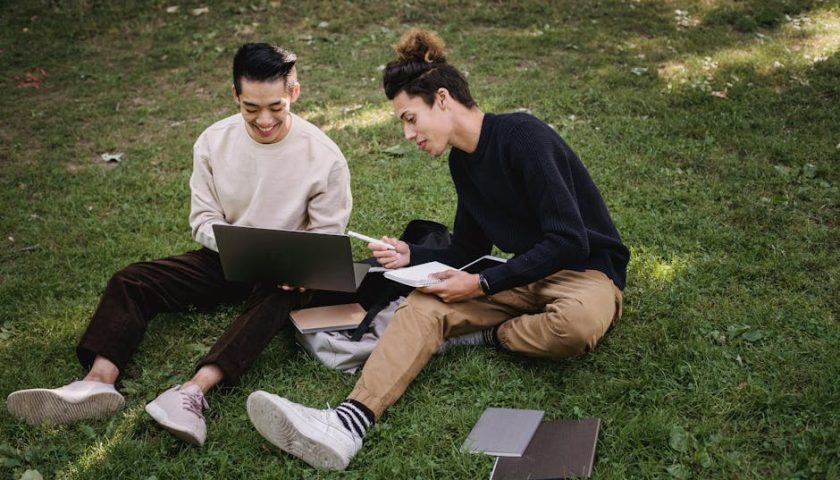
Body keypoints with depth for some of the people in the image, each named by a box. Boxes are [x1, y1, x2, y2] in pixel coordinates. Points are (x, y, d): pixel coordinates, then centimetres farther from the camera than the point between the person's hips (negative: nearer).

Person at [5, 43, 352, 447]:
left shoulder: (324, 156, -13)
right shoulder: (214, 142, -5)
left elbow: (327, 236, -8)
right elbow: (203, 220, -2)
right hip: (224, 259, 4)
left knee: (274, 300, -39)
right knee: (130, 281, -15)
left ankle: (194, 390, -53)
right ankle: (99, 381, -35)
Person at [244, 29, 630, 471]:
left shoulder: (523, 136, -18)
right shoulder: (463, 161, 7)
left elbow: (568, 241, -23)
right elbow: (466, 252, 15)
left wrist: (482, 285, -22)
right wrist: (410, 256, -4)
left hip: (586, 270, -6)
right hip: (525, 273, 7)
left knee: (576, 324, -42)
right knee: (423, 305, -17)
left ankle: (485, 336, -11)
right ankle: (349, 422, -38)